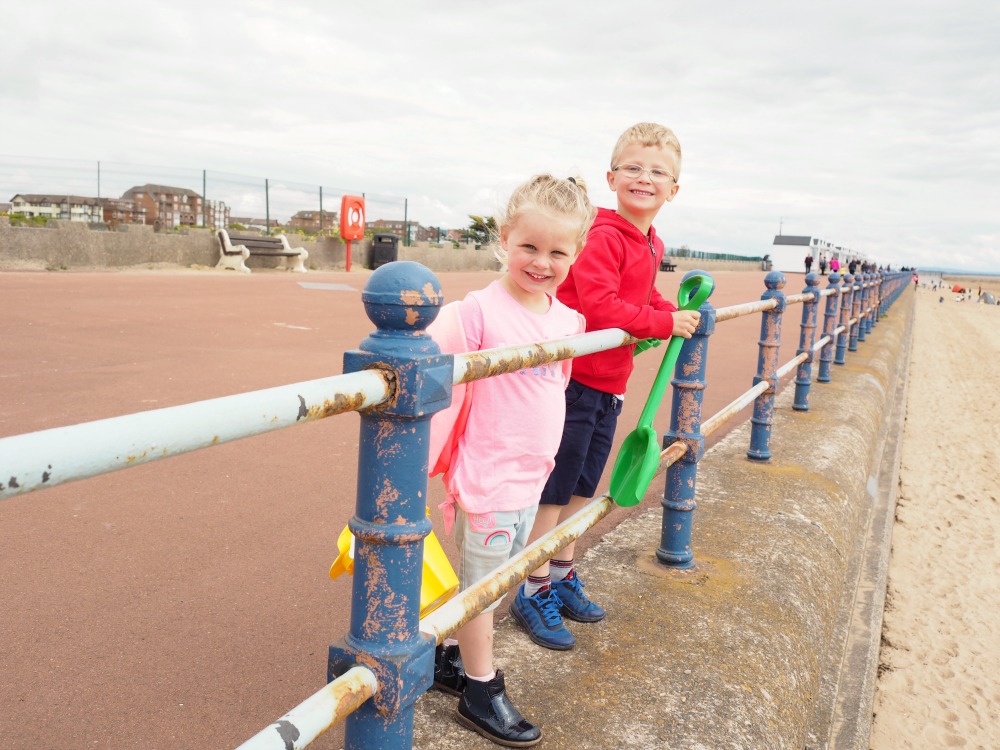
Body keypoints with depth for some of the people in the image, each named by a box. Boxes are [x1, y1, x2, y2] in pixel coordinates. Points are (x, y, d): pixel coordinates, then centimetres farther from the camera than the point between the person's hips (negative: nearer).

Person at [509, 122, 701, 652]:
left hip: (609, 386, 9)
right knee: (554, 491, 1)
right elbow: (601, 308, -26)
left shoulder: (650, 245, 11)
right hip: (574, 380, -9)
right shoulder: (602, 236, -17)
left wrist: (673, 312, 7)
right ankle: (533, 593, 16)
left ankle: (562, 579, 33)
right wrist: (665, 322, -18)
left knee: (581, 490, 18)